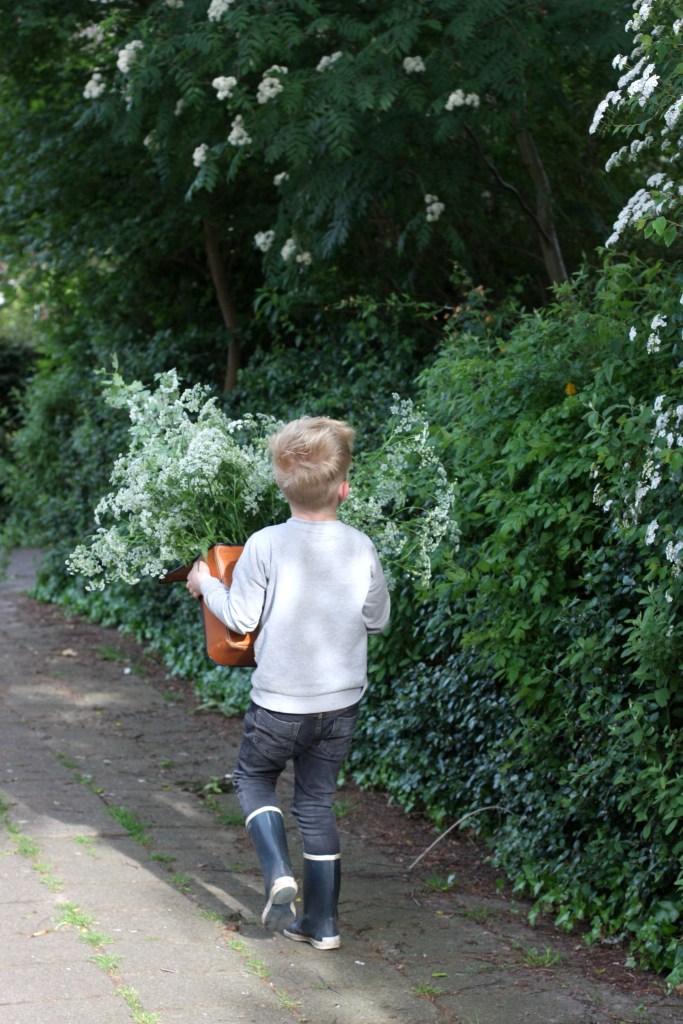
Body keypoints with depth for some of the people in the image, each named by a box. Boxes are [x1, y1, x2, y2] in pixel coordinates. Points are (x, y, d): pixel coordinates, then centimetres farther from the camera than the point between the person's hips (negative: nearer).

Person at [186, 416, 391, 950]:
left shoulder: (265, 545, -15)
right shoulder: (361, 547, -8)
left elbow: (240, 618, -9)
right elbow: (377, 619, 3)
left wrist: (207, 584, 8)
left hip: (279, 701, -2)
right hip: (341, 701, 3)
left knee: (255, 779, 21)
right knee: (317, 802, 15)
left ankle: (279, 873, -2)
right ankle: (323, 922, 17)